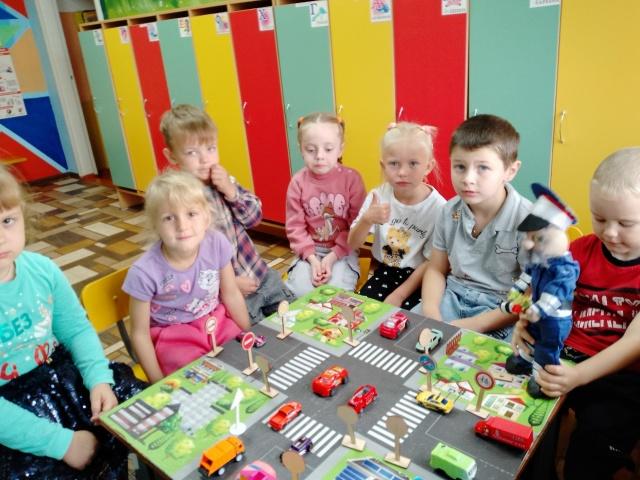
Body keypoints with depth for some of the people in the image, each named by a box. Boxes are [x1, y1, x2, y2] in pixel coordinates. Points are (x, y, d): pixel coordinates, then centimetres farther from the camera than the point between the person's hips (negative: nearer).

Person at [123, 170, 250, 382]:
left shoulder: (217, 244, -19)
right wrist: (159, 382, -8)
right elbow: (140, 333, -11)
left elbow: (231, 295, -3)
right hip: (175, 338, -3)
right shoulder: (145, 272, -25)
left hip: (218, 323, 3)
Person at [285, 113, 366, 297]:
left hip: (342, 251, -1)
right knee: (298, 291, -18)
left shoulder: (351, 178, -11)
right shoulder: (298, 182, -7)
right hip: (310, 250, 1)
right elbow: (295, 227, -3)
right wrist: (312, 258, -15)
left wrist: (333, 256, -15)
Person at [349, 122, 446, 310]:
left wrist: (398, 295, -14)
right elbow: (353, 244, -5)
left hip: (420, 277, -3)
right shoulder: (378, 196, -8)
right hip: (385, 271, 4)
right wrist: (366, 220, -26)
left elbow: (431, 262, -11)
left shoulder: (437, 207, -18)